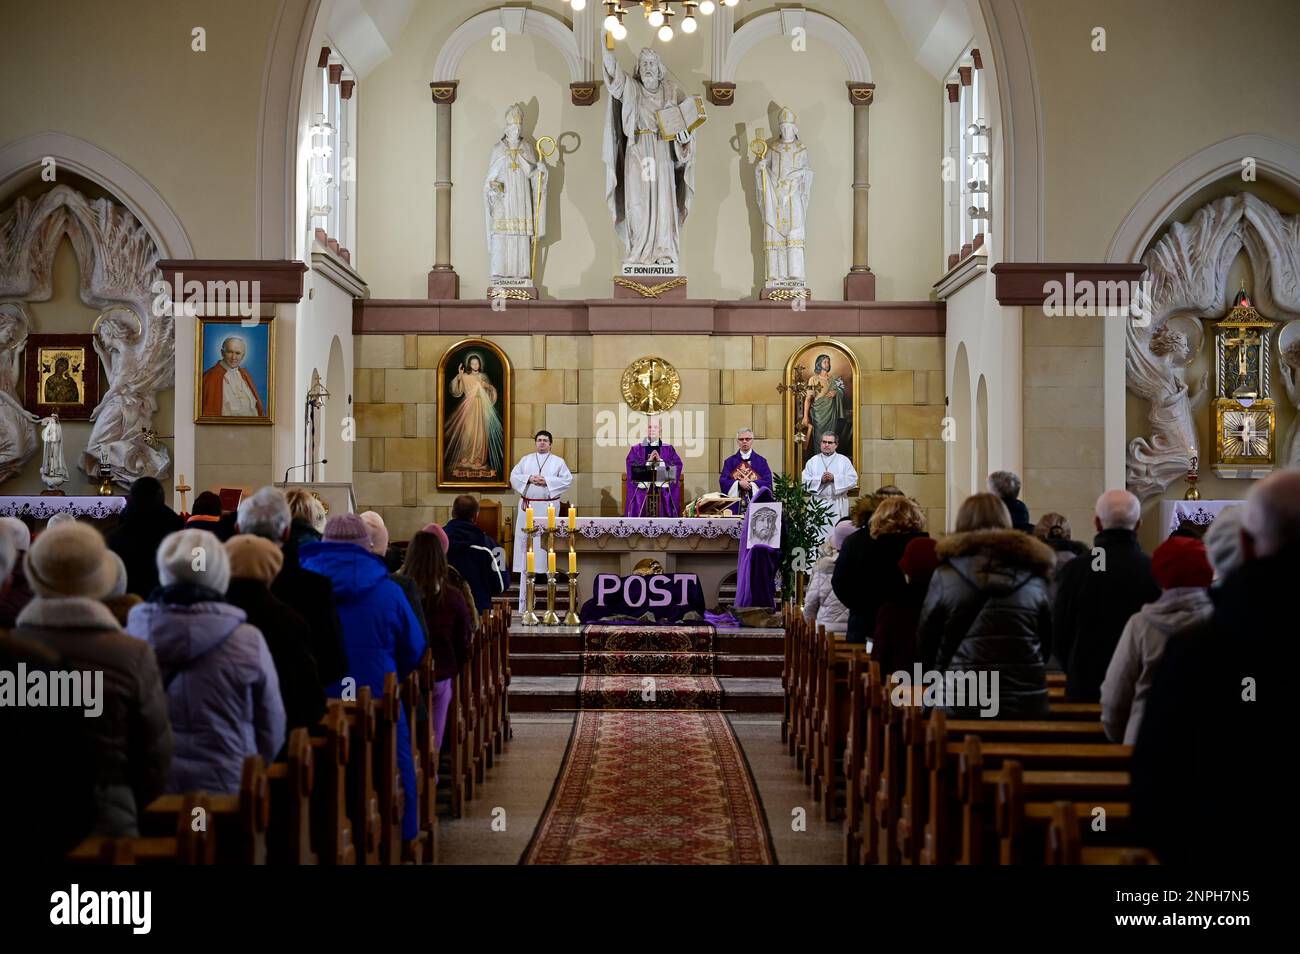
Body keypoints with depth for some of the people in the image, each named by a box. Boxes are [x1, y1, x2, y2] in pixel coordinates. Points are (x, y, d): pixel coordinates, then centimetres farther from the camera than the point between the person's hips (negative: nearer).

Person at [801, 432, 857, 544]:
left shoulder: (844, 461, 9)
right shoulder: (812, 461, 11)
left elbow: (853, 480, -1)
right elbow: (805, 481, 3)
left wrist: (834, 478, -11)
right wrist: (820, 479, -11)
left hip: (838, 504, -1)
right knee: (818, 535, -4)